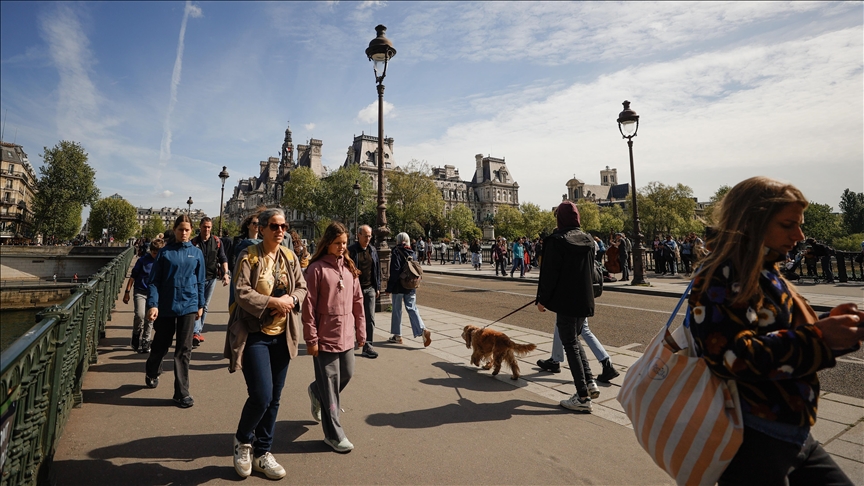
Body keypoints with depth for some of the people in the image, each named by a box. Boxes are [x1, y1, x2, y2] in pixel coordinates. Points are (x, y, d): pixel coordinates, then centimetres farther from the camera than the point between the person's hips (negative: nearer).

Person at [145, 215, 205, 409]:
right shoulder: (165, 252, 0)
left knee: (184, 350, 2)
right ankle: (151, 374, 47)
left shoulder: (196, 253, 4)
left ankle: (182, 393, 9)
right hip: (165, 306, 0)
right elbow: (154, 281, -2)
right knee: (160, 345, 16)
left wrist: (200, 305, 9)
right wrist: (152, 304, -12)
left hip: (188, 306, 0)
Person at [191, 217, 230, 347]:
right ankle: (196, 333, -15)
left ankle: (199, 331, 25)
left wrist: (226, 273, -11)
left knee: (205, 306, 12)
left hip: (211, 278, 2)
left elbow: (223, 258, 2)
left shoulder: (217, 241, 2)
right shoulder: (194, 242, -2)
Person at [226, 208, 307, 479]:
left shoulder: (290, 257, 6)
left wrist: (291, 299, -12)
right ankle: (243, 440, 23)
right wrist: (272, 301, -22)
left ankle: (262, 453, 30)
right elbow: (241, 292, -16)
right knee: (261, 395, -10)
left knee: (274, 399, 11)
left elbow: (302, 288, 8)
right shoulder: (248, 256, -9)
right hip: (254, 335, -5)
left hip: (282, 336, 5)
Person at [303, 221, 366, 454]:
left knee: (347, 374, 17)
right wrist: (311, 339, -11)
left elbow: (357, 300, 9)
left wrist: (360, 330, 9)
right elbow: (309, 306, -11)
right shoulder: (317, 268, -11)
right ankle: (334, 434, 22)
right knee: (330, 384, 5)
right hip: (325, 337, -6)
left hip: (346, 335, 6)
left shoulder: (349, 267, 7)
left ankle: (317, 391, 47)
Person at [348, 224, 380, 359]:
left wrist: (377, 287, 11)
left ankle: (367, 345, 9)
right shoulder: (351, 251, -6)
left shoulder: (373, 250, 9)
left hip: (370, 289, 4)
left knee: (370, 318, 3)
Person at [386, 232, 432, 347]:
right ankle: (423, 330, -12)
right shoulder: (412, 253, 7)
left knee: (397, 310, 8)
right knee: (412, 308, 6)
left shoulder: (396, 252, -11)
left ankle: (397, 336, 17)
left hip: (399, 286, -5)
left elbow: (394, 272, -16)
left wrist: (389, 288, -12)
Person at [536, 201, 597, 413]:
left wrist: (542, 299, -6)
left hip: (565, 301, -7)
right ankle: (590, 382, 20)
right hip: (585, 300, 7)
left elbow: (549, 273, -16)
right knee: (574, 340, 23)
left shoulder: (556, 240, -14)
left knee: (571, 345, 1)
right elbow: (590, 269, 15)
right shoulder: (588, 240, 6)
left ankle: (583, 397, 5)